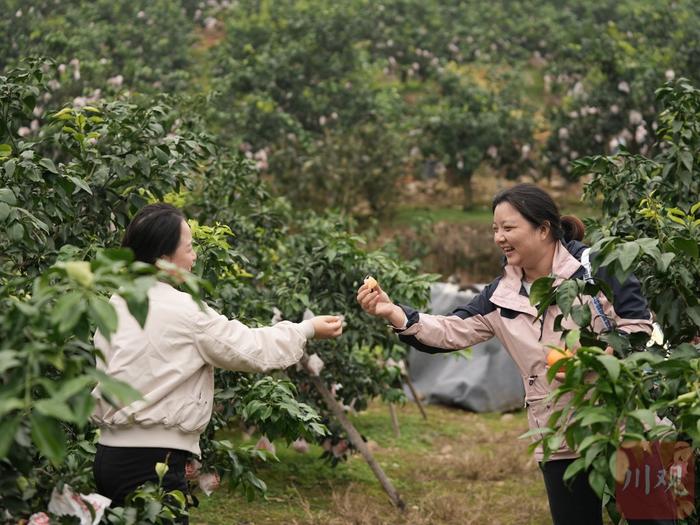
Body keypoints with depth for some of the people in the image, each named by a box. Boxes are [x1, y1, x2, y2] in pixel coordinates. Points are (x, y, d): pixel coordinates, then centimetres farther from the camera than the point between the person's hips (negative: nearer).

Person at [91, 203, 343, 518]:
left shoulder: (116, 305, 9)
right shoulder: (184, 311, -12)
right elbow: (252, 350, -4)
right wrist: (307, 330, 8)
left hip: (111, 453, 8)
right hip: (151, 460, -8)